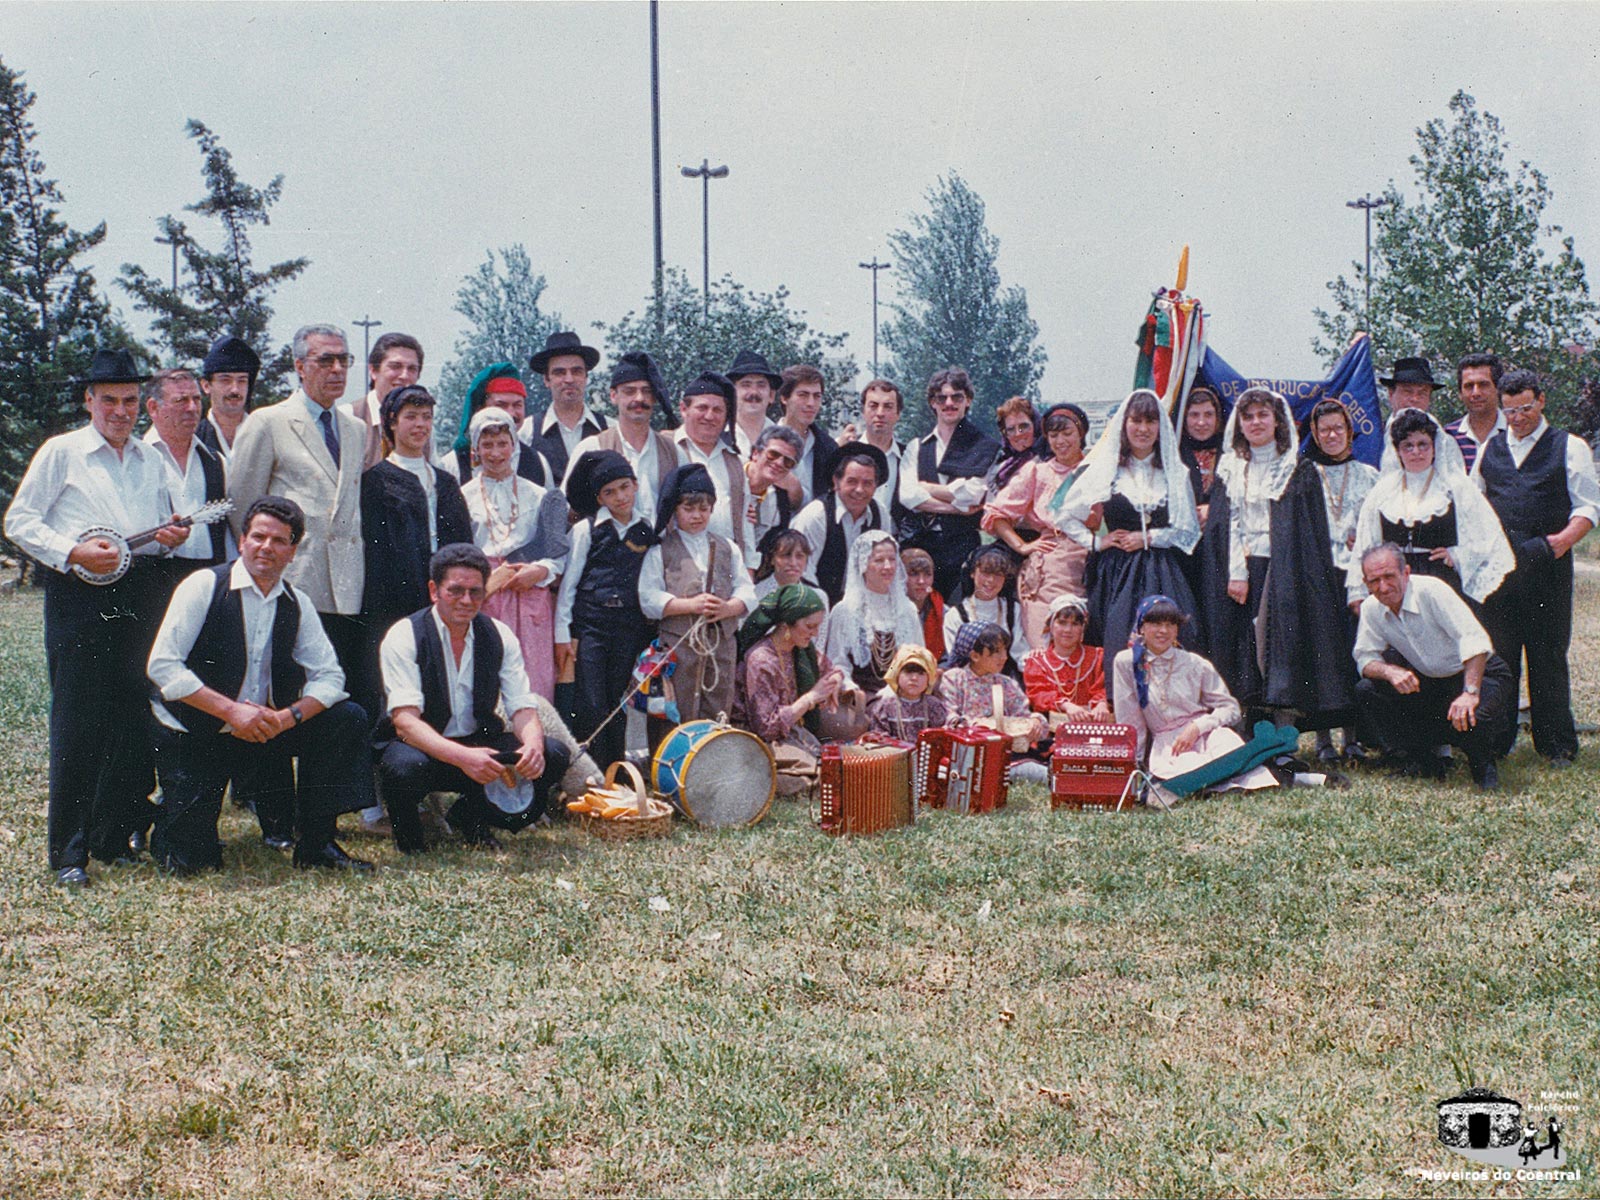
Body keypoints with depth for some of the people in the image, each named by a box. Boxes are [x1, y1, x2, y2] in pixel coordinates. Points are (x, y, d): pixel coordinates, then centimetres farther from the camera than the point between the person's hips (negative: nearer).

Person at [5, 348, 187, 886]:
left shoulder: (151, 460, 18)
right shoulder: (61, 452, 4)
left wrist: (173, 534, 3)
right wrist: (73, 552, -13)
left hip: (140, 594, 5)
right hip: (78, 596, -5)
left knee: (134, 721, 4)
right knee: (77, 727, -7)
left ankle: (116, 838, 16)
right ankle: (68, 852, -1)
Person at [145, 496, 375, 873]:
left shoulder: (297, 604, 2)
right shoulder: (204, 586, -11)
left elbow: (329, 677, 0)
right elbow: (162, 665, -18)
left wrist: (288, 716, -20)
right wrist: (231, 709, -25)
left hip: (260, 730, 5)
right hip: (193, 734, -4)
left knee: (347, 720, -14)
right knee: (193, 861, -13)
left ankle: (316, 844, -6)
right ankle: (162, 823, 26)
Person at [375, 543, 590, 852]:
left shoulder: (499, 636, -1)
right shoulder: (405, 636, -15)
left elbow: (523, 707, -5)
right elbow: (405, 720, -25)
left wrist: (533, 744, -30)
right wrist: (461, 757, -42)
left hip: (481, 744, 5)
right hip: (423, 748, -4)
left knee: (555, 755, -18)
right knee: (405, 766, -40)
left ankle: (470, 817, 6)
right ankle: (407, 828, -2)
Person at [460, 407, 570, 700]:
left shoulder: (537, 497, 15)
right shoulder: (464, 497, 10)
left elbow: (559, 555, 11)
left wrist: (541, 571, -9)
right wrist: (487, 580, -11)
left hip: (531, 598, 1)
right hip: (482, 603, -1)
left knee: (535, 683, -6)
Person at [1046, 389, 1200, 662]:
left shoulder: (1175, 473, 9)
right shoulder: (1104, 470, 7)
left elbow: (1189, 530, 8)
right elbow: (1063, 516, 10)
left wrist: (1148, 538, -3)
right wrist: (1096, 542, 0)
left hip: (1161, 574, 1)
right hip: (1116, 573, -1)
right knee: (1117, 648, -8)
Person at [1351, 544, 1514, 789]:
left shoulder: (1430, 590, -23)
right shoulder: (1371, 608, -4)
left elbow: (1475, 640, -31)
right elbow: (1365, 658, -2)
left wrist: (1470, 693, -42)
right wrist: (1390, 671, -26)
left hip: (1477, 675, -6)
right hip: (1429, 683, 6)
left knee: (1471, 717, -36)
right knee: (1366, 691, -13)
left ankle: (1483, 765, 0)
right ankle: (1419, 763, -4)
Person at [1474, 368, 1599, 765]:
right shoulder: (1490, 448, 15)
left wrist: (1565, 538, -16)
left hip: (1547, 565, -3)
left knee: (1547, 655, -1)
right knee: (1498, 655, 5)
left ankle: (1556, 744, 8)